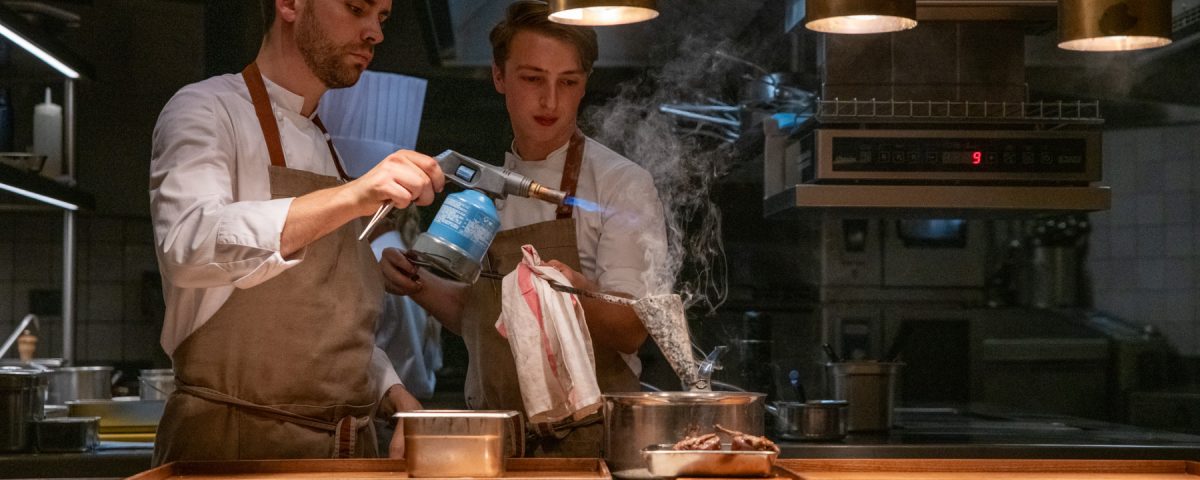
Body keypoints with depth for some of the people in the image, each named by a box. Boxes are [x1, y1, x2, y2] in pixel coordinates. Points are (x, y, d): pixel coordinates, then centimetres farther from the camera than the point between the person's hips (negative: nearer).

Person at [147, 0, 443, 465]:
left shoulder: (327, 150, 18)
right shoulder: (205, 110, -5)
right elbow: (188, 244, -25)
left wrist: (395, 397, 4)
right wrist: (348, 199, -36)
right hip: (233, 441, -7)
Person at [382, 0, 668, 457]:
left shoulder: (622, 184, -6)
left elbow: (631, 330, -13)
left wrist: (578, 300, -32)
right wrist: (419, 285, 4)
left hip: (587, 441, -4)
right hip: (492, 436, 4)